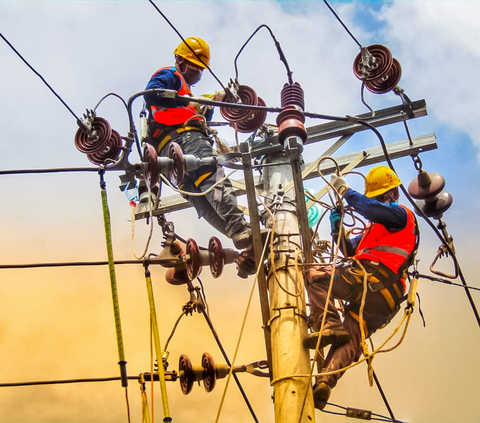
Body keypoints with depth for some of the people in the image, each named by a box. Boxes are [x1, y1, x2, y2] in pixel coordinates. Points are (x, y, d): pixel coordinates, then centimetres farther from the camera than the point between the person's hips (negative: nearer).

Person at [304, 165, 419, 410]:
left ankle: (330, 326, -23)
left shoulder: (401, 214, 10)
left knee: (315, 275, -7)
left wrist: (345, 190, -5)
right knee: (351, 339, -2)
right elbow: (350, 251, 33)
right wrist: (337, 228, 21)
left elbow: (371, 209, -14)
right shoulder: (376, 227, 38)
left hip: (370, 277, -9)